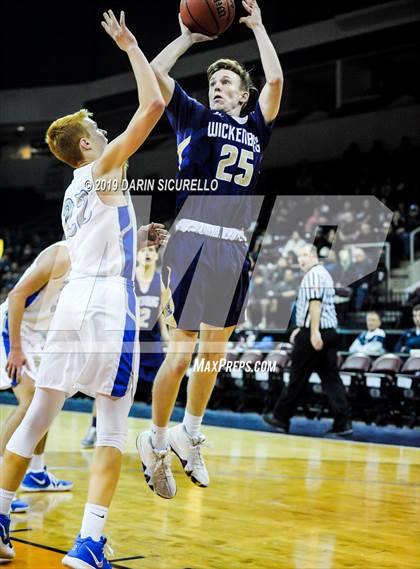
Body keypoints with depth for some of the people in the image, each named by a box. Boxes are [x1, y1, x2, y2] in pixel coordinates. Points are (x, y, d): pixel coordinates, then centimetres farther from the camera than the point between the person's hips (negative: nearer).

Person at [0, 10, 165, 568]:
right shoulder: (103, 168, -1)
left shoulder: (73, 193, 21)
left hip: (74, 298, 8)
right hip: (109, 300, -8)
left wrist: (139, 238, 31)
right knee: (112, 424, -5)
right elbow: (152, 106, -8)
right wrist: (131, 46, 0)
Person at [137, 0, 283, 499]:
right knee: (181, 352, -6)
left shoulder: (255, 128, 16)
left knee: (214, 350, 11)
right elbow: (155, 71, -1)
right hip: (194, 240, -4)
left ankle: (189, 437, 26)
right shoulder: (193, 116, 9)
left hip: (235, 248, 4)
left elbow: (274, 80, 3)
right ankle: (155, 443, 9)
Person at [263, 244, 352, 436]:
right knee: (330, 377, 4)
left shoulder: (313, 274, -10)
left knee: (298, 377, 1)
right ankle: (343, 422, -4)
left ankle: (281, 418, 12)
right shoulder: (325, 274, 22)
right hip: (329, 332, 9)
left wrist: (314, 332, -27)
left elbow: (315, 303, -21)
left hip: (312, 334, -9)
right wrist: (301, 329, 30)